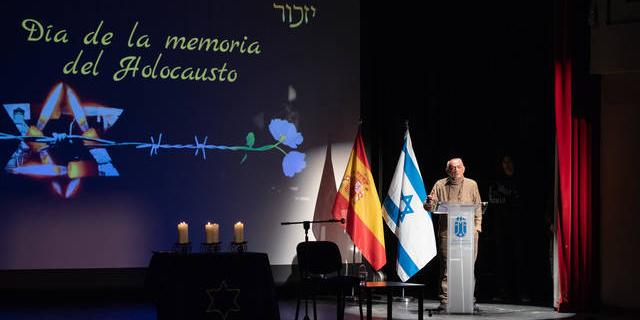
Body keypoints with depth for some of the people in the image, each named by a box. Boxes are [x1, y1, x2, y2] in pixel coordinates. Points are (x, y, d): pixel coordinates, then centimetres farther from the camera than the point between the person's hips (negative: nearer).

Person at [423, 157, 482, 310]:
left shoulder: (471, 185, 11)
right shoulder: (440, 185, 7)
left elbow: (478, 207, 15)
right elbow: (430, 208, 8)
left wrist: (477, 225, 5)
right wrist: (429, 202, -15)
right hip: (446, 232, -1)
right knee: (446, 266, -3)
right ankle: (444, 300, 0)